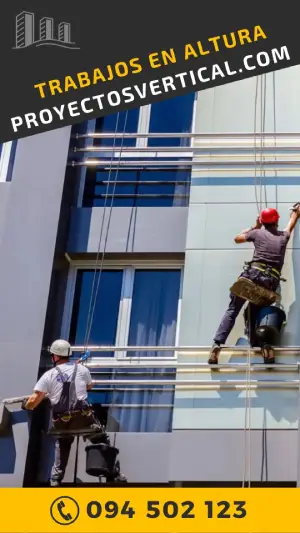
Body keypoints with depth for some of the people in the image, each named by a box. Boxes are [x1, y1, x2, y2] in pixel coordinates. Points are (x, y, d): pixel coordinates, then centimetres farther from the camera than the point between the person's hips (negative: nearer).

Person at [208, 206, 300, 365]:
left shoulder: (258, 233, 14)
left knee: (232, 311, 2)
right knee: (255, 315, 14)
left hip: (253, 274, -2)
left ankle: (217, 345, -16)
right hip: (271, 282, 2)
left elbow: (237, 238, 32)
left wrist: (254, 227, 41)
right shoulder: (283, 236, 21)